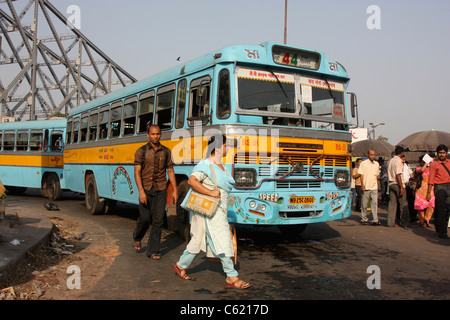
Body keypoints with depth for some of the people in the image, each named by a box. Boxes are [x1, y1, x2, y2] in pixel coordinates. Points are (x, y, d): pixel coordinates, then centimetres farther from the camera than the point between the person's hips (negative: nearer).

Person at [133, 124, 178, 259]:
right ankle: (137, 238, 34)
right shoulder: (141, 151, -1)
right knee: (145, 218, 2)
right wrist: (141, 191, -17)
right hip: (146, 190, -1)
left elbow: (170, 171, 8)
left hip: (161, 190, 1)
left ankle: (153, 251, 8)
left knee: (158, 220, 0)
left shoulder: (166, 152, 5)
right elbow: (137, 172, -6)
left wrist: (175, 190, 3)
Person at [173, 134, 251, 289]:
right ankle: (232, 277, 0)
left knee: (199, 240, 16)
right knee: (222, 241, -7)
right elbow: (192, 180, -25)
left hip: (219, 210, 9)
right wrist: (210, 192, -27)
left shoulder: (221, 165, 16)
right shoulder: (205, 164, -14)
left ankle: (180, 266, 29)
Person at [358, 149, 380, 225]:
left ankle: (375, 220, -3)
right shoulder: (363, 163, -1)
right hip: (366, 187, -3)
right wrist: (362, 185, -11)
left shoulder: (376, 164, 12)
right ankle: (364, 219, 14)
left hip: (374, 187, 3)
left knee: (375, 203, -3)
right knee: (365, 204, 3)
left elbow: (377, 176, 18)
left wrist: (377, 187, 15)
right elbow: (361, 175, -3)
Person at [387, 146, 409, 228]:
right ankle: (404, 222, 2)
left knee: (392, 203, 8)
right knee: (403, 204, 0)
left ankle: (391, 222, 8)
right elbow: (398, 175, -18)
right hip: (397, 184, -7)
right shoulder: (398, 161, -12)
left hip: (391, 184, 8)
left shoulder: (391, 160, 12)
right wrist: (401, 187, -17)